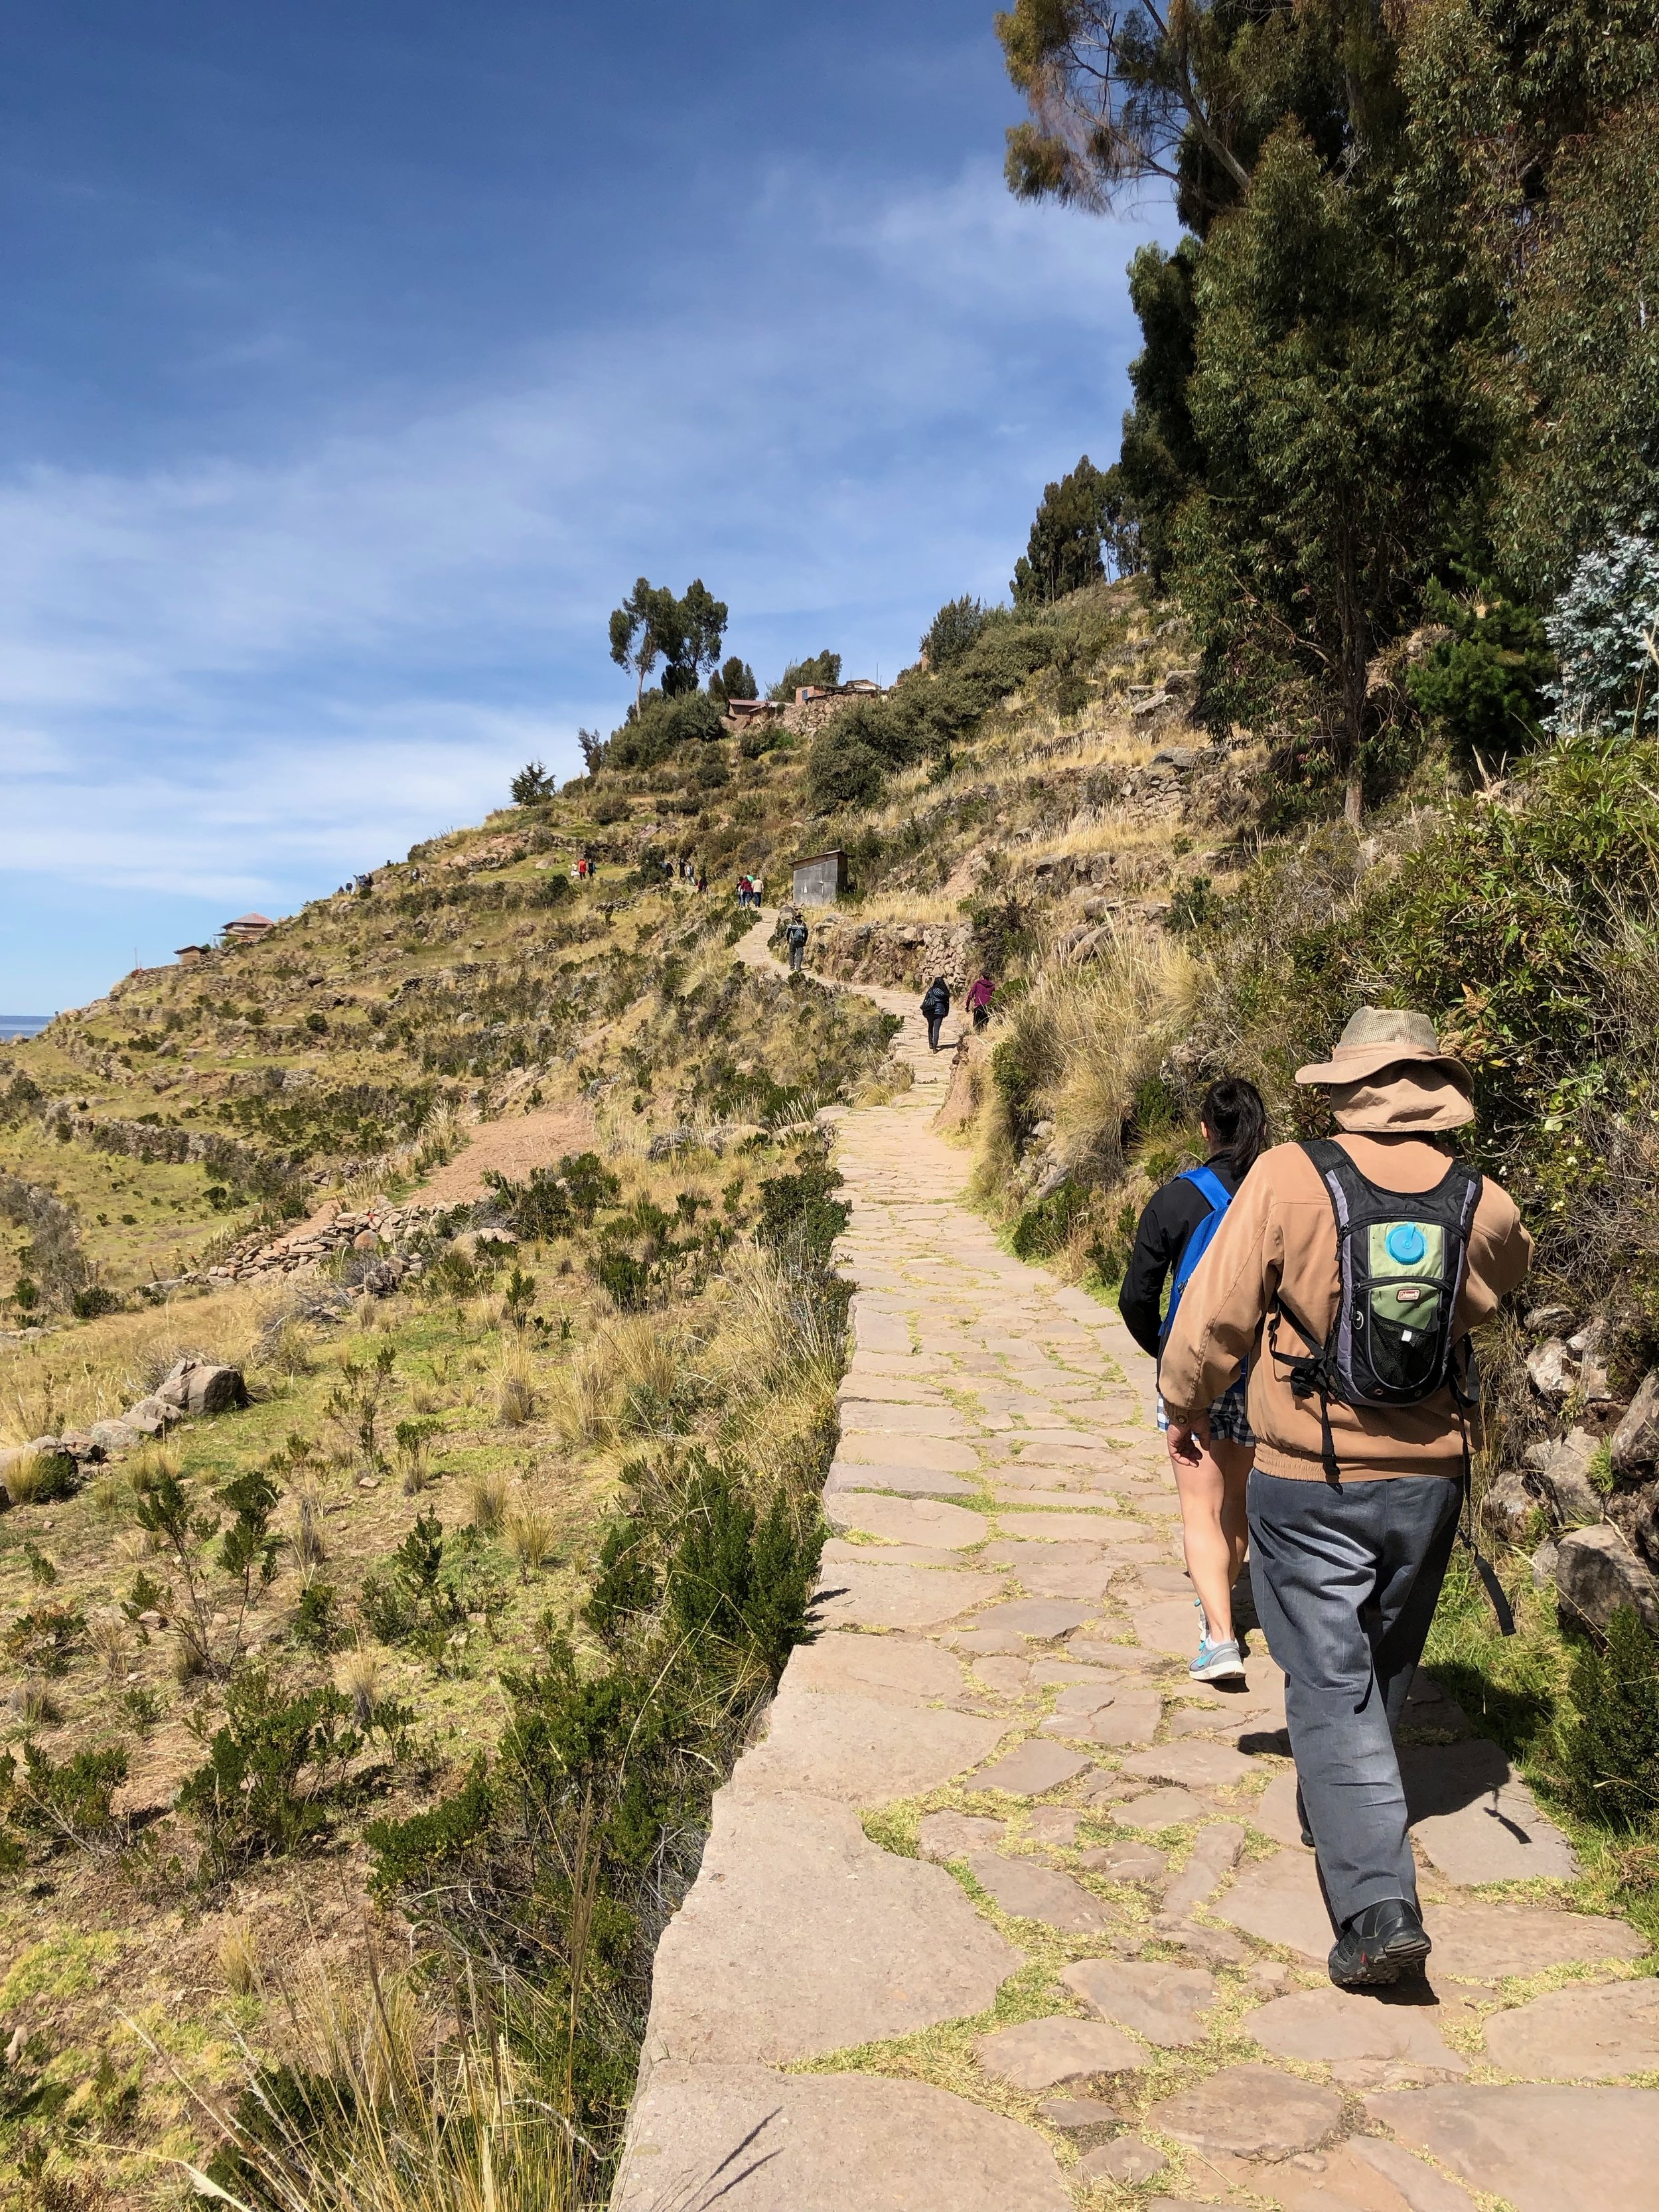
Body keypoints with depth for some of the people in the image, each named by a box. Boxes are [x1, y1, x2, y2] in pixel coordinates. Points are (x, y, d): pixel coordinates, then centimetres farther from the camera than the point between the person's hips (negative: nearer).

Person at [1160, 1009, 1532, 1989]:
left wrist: (1185, 1407, 6)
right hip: (1430, 1480, 4)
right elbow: (1510, 1268, 21)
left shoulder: (1289, 1181, -16)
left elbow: (1215, 1318, -11)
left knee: (1332, 1687, 5)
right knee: (1386, 1668, 24)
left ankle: (1379, 1902, -1)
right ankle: (1349, 1809, 44)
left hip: (1310, 1483, -4)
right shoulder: (1486, 1205, -5)